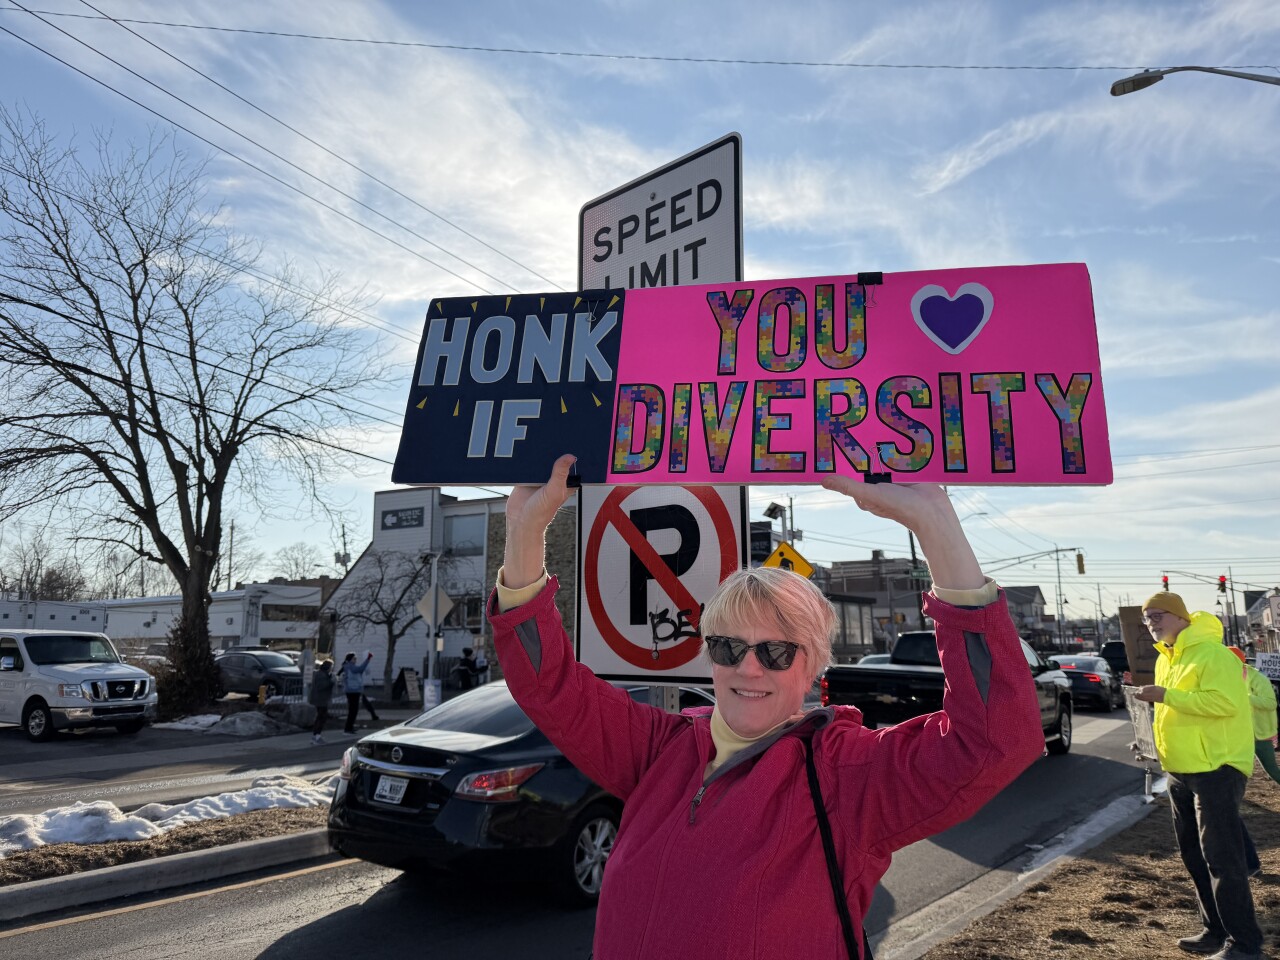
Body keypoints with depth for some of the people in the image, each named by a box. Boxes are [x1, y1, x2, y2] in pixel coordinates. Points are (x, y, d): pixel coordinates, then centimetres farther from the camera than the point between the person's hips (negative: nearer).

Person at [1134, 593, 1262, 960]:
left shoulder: (1212, 653, -15)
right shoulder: (1165, 659, 14)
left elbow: (1224, 702, -27)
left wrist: (1167, 696, -26)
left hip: (1216, 769, -9)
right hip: (1181, 772, 10)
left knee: (1222, 857, -6)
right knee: (1195, 856, 15)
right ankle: (1216, 930, 27)